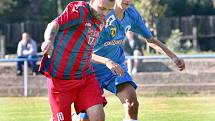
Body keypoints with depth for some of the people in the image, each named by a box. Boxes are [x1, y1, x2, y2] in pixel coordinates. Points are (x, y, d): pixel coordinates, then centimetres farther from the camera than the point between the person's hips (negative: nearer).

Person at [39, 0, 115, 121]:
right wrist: (49, 40, -47)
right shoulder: (79, 10, -15)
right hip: (60, 78, -6)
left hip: (86, 75, 6)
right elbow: (55, 24, -29)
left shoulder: (102, 22, 9)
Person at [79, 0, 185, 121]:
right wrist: (106, 61, -44)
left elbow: (151, 40, 9)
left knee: (132, 105, -20)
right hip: (93, 70, -4)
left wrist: (173, 56, -2)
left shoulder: (131, 14, -6)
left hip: (117, 67, 4)